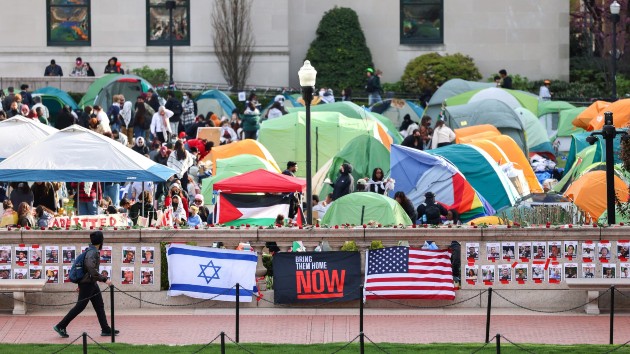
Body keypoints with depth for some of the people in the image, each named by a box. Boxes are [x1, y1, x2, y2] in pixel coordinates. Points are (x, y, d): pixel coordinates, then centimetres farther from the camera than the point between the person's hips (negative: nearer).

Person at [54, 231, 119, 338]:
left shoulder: (92, 251, 12)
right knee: (79, 307, -4)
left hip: (92, 284, 10)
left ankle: (106, 329, 11)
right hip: (87, 284, -10)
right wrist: (104, 279, -30)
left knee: (99, 306, 9)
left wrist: (80, 284, 25)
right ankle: (61, 326, 1)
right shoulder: (92, 253, -19)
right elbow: (91, 269, -32)